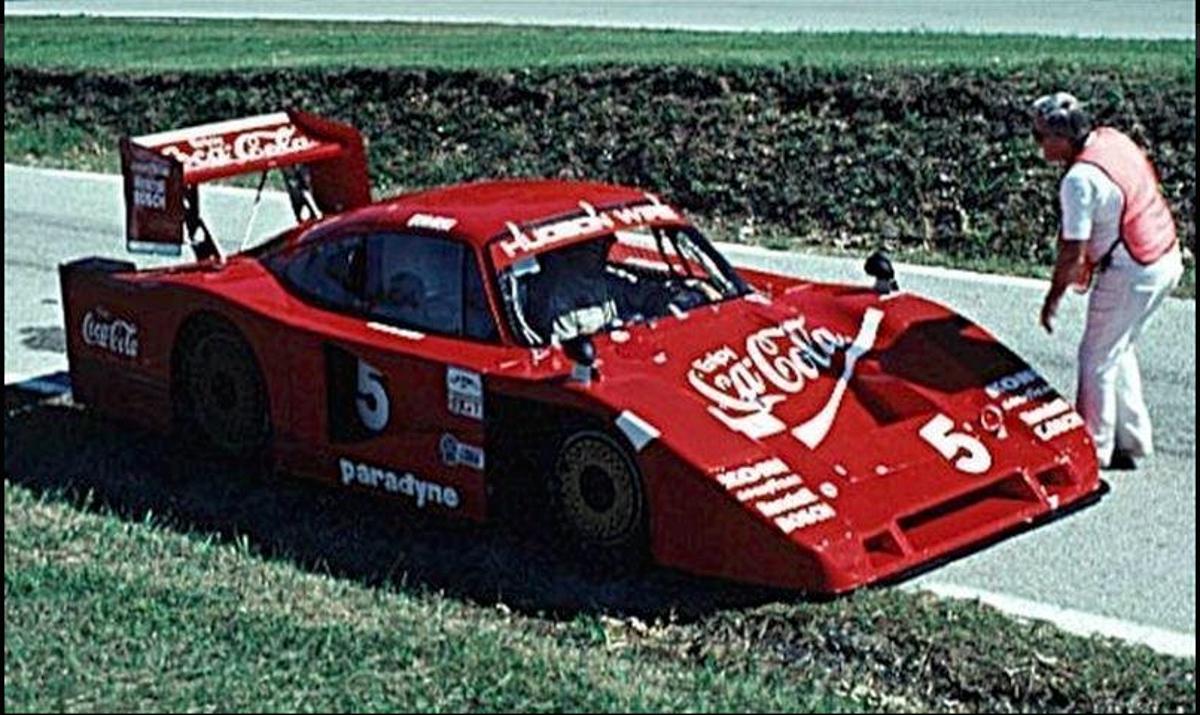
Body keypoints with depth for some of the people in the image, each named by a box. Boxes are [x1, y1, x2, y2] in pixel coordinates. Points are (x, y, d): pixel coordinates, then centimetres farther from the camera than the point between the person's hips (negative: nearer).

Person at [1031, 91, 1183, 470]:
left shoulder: (1080, 180, -23)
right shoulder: (1113, 138, 3)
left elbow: (1073, 253, -20)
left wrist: (1052, 299, -5)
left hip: (1130, 275, -9)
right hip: (1167, 259, 9)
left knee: (1097, 360, 3)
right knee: (1119, 351, 21)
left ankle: (1094, 450, 12)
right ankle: (1132, 442, 27)